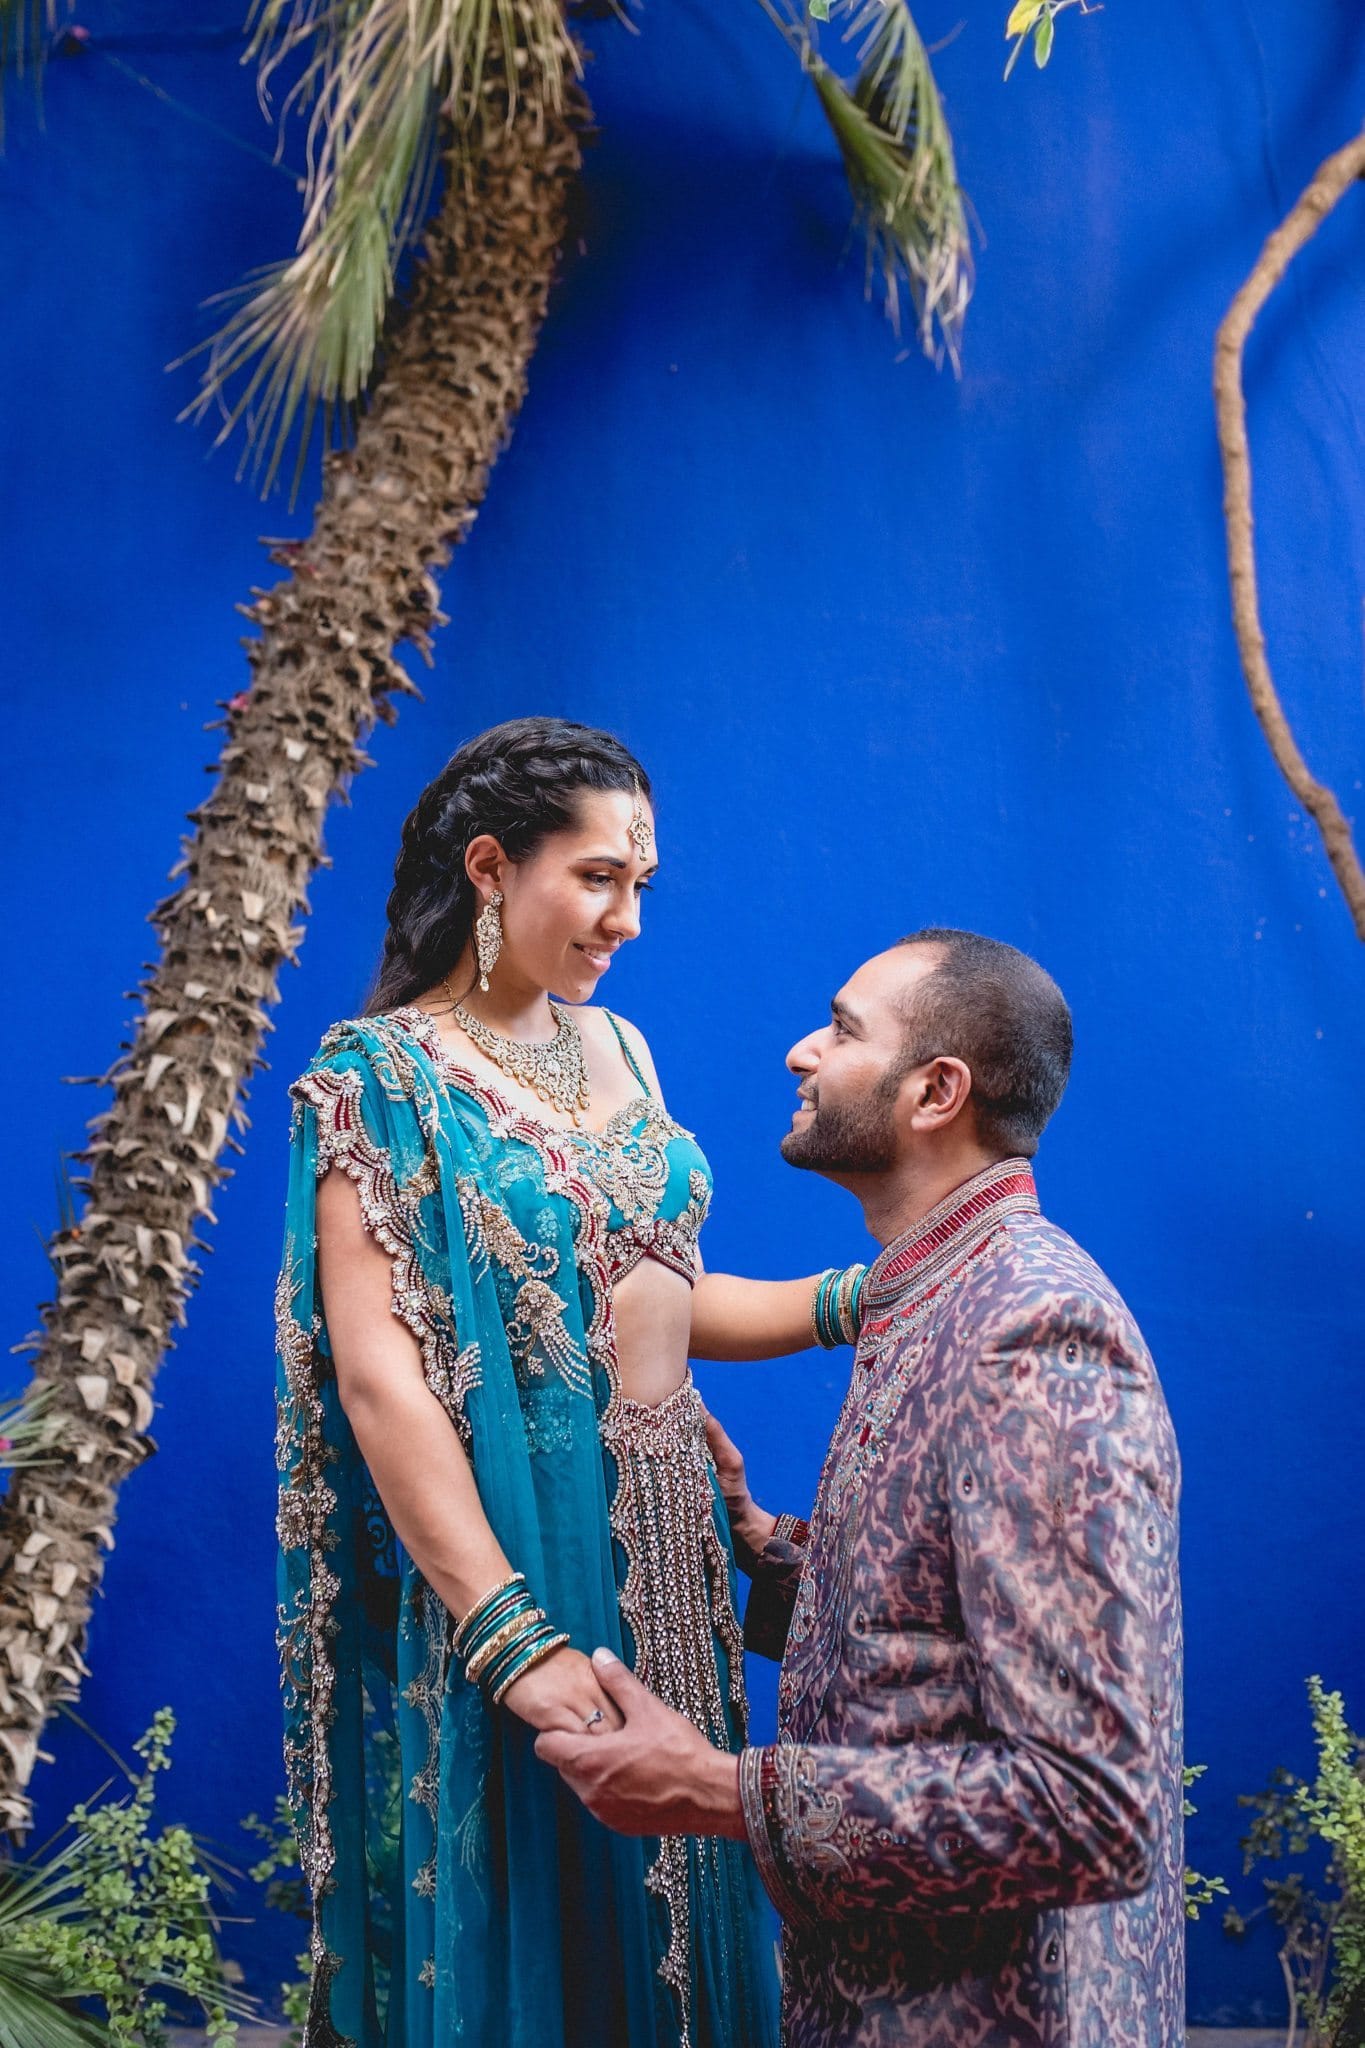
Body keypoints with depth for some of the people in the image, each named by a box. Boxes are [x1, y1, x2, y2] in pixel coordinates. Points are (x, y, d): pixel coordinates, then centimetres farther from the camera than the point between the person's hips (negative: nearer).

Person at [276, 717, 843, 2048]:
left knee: (663, 1914, 15)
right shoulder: (384, 1076, -12)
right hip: (499, 1548, -7)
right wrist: (512, 1638, -24)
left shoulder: (614, 1052, 9)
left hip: (661, 1546, 7)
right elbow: (377, 1377, -19)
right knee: (524, 1932, 6)